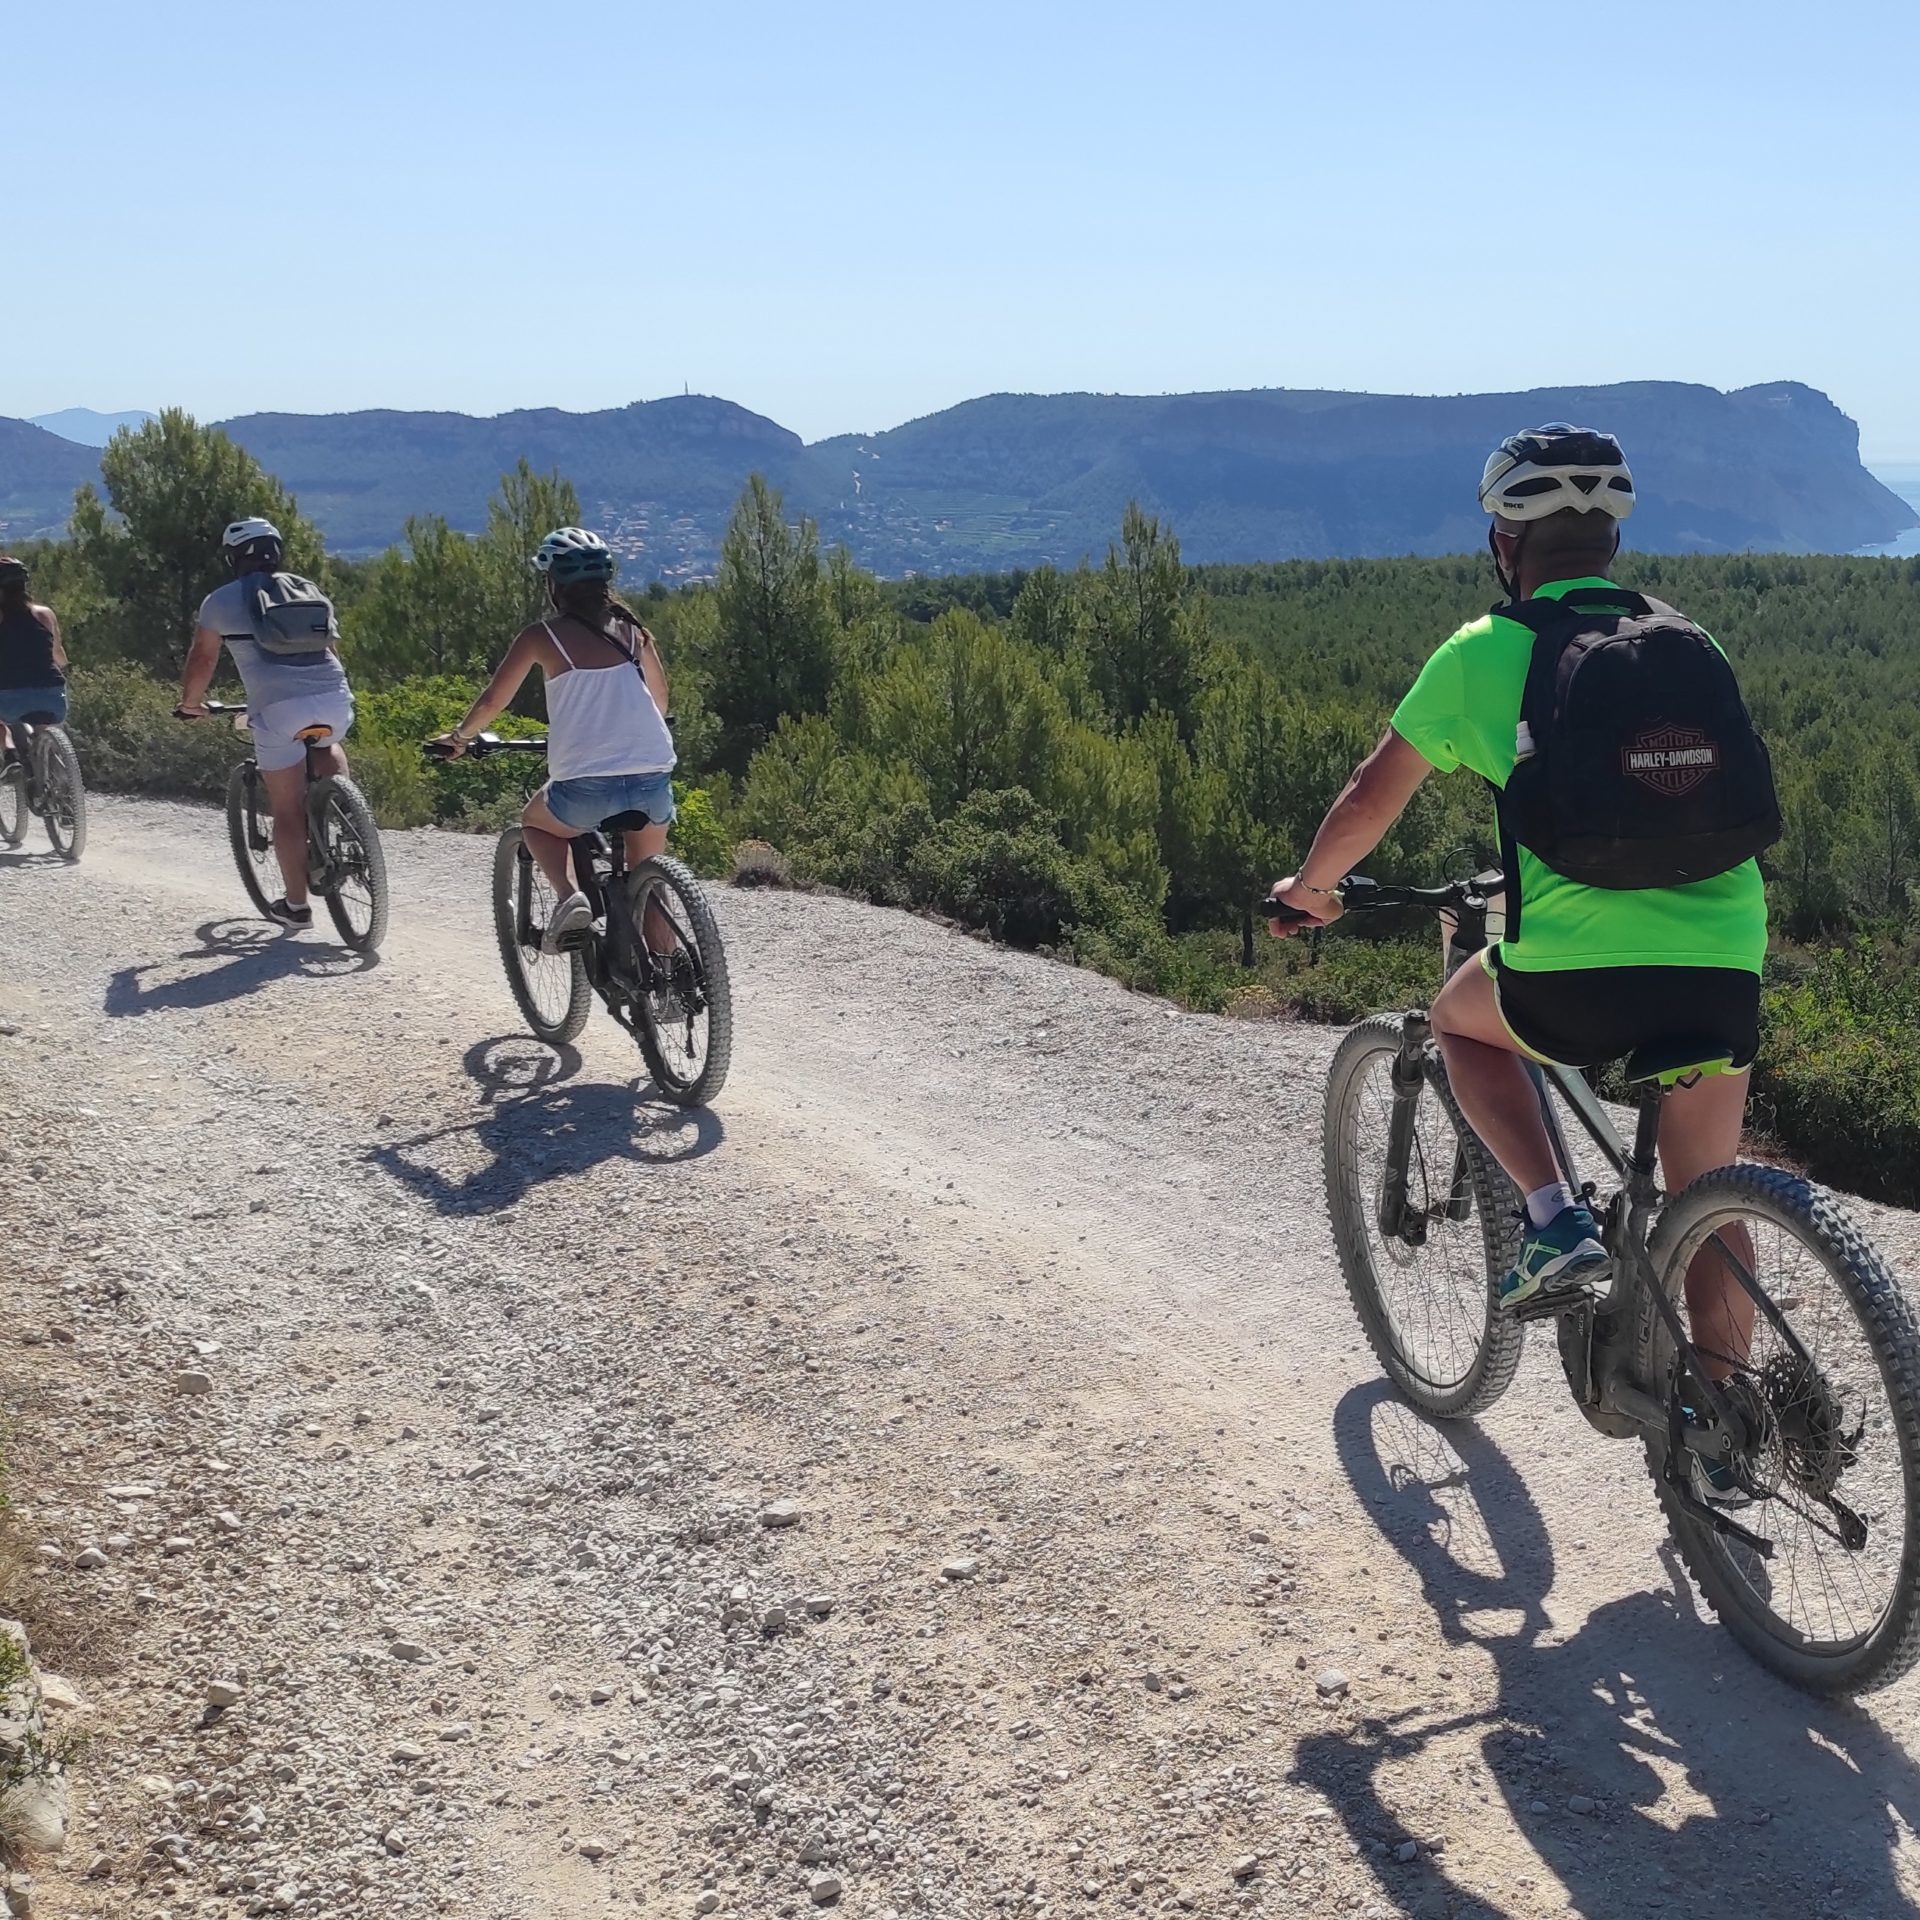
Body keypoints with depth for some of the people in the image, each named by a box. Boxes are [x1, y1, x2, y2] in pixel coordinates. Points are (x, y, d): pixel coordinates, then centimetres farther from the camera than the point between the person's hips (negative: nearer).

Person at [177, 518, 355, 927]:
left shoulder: (220, 601, 12)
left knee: (288, 809, 8)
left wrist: (190, 703, 33)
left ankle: (296, 905, 14)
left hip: (277, 706, -3)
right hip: (335, 697, 3)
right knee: (328, 745, 38)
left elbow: (202, 659, 16)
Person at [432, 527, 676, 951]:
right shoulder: (630, 627, 11)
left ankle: (568, 896, 3)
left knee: (535, 822, 28)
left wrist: (459, 737, 25)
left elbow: (493, 700, 7)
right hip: (654, 779, 3)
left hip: (586, 783, -3)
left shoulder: (542, 636, 2)